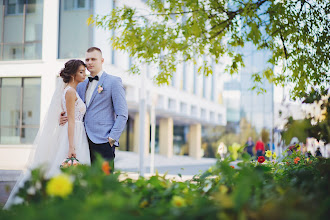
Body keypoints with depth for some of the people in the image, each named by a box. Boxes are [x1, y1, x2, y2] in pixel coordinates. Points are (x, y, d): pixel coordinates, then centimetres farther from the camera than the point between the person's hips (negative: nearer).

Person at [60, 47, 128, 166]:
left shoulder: (113, 82, 1)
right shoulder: (81, 85, 19)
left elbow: (122, 114, -4)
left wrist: (112, 138, -12)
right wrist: (64, 118, 2)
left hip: (103, 142, -6)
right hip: (83, 142, 6)